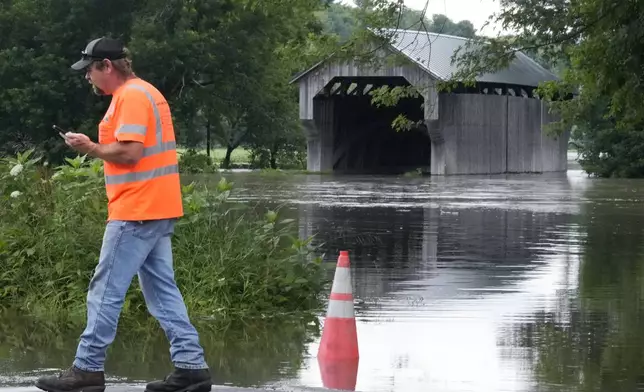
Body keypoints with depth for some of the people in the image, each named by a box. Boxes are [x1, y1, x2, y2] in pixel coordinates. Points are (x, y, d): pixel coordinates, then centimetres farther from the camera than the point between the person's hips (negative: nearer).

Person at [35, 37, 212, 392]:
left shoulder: (131, 96, -13)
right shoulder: (145, 93, 19)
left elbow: (129, 152, -21)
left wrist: (90, 148, -8)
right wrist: (98, 147, 12)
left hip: (136, 213, -10)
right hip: (157, 210, 10)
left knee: (106, 291, -5)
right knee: (162, 291, 9)